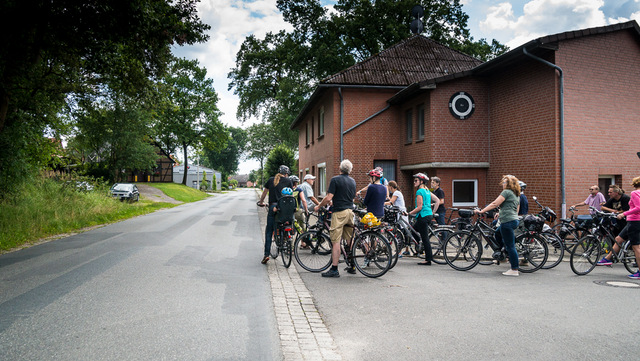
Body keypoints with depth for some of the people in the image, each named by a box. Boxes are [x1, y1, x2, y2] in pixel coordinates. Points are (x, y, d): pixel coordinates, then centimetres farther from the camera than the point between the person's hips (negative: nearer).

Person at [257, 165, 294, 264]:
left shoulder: (271, 180, 13)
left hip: (273, 207, 1)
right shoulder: (288, 181, 8)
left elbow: (264, 192, 22)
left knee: (269, 231, 4)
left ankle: (266, 254, -1)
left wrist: (261, 202, 35)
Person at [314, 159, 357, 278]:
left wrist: (318, 207, 0)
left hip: (339, 213, -7)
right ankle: (352, 266, 19)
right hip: (350, 212, 7)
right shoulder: (352, 181, 12)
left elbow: (329, 198, -14)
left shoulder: (335, 180, -8)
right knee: (350, 240, 13)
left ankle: (334, 269, -6)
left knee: (336, 241, -6)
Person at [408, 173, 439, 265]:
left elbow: (419, 207, -18)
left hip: (423, 216, -10)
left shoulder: (419, 191, -13)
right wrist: (433, 212, 18)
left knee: (425, 237, -5)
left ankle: (428, 260, -1)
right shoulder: (427, 191, 14)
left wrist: (409, 213, -10)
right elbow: (437, 201, 15)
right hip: (429, 215, 10)